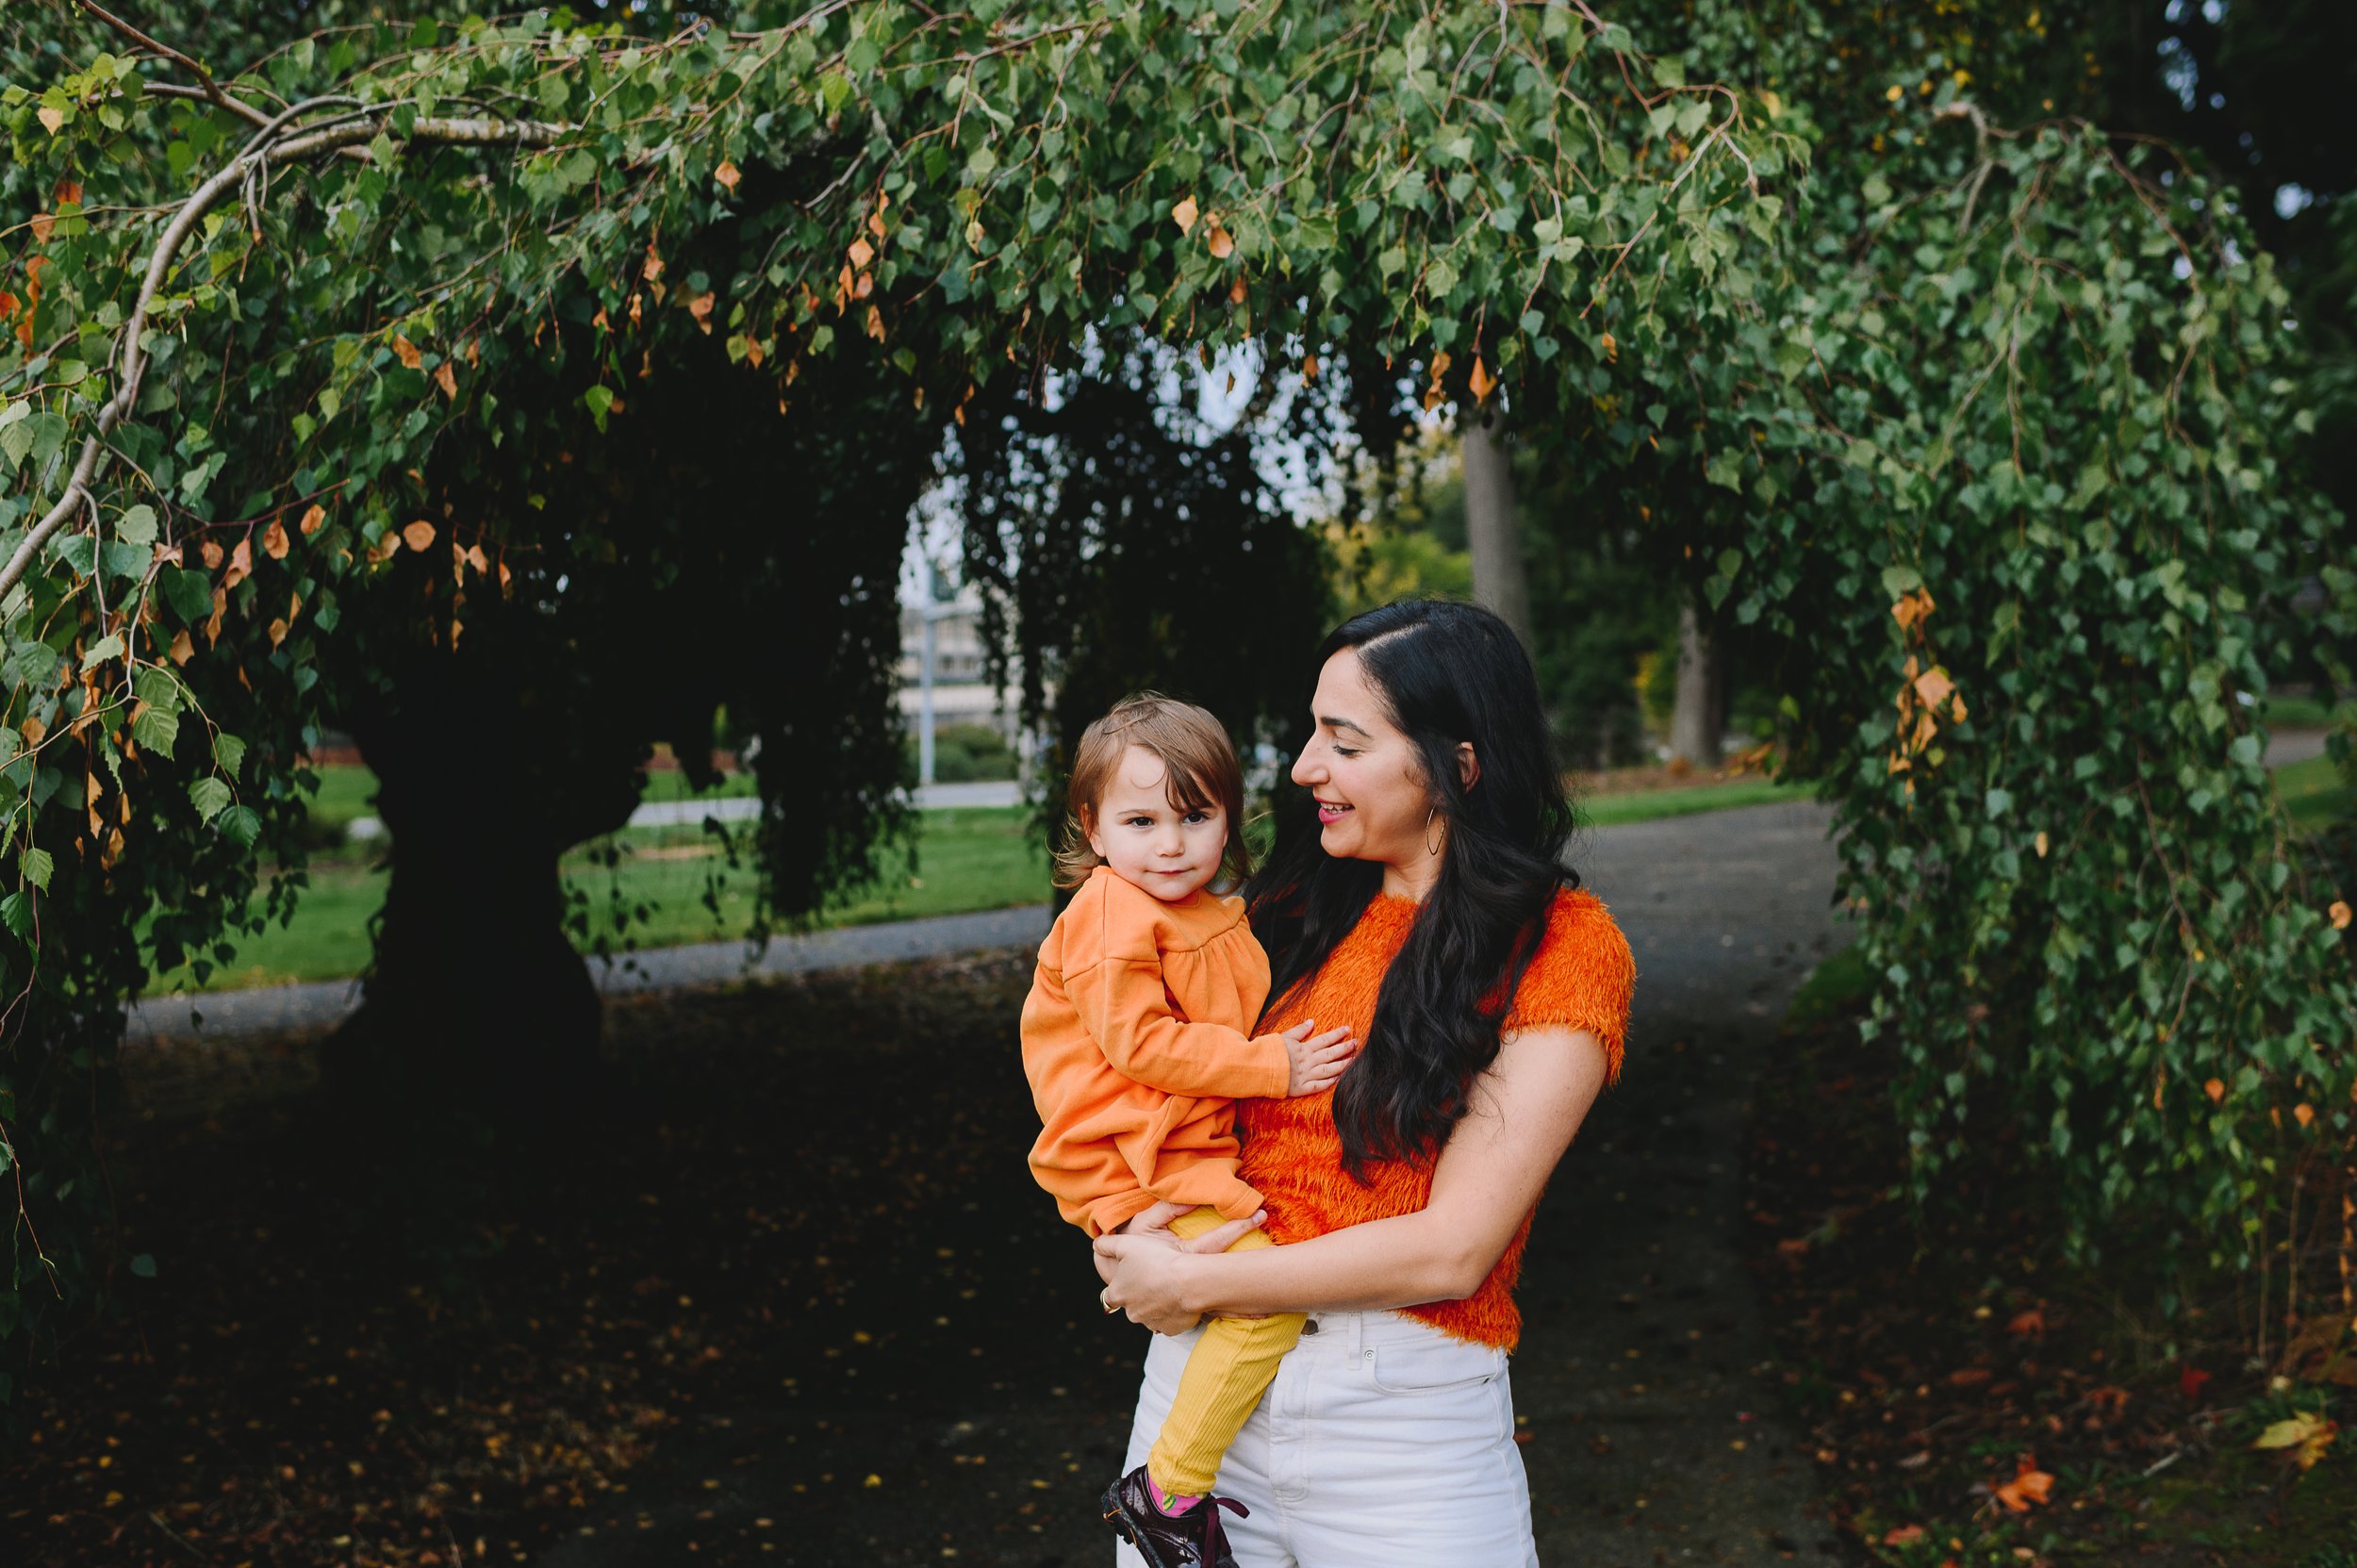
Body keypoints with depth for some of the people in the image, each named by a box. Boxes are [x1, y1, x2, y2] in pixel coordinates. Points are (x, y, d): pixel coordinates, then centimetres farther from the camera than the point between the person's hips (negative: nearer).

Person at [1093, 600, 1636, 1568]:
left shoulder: (1561, 946, -9)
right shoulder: (1290, 914, 6)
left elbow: (1451, 1249, -15)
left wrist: (1194, 1284, -12)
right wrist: (1138, 1232, -9)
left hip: (1406, 1425, -4)